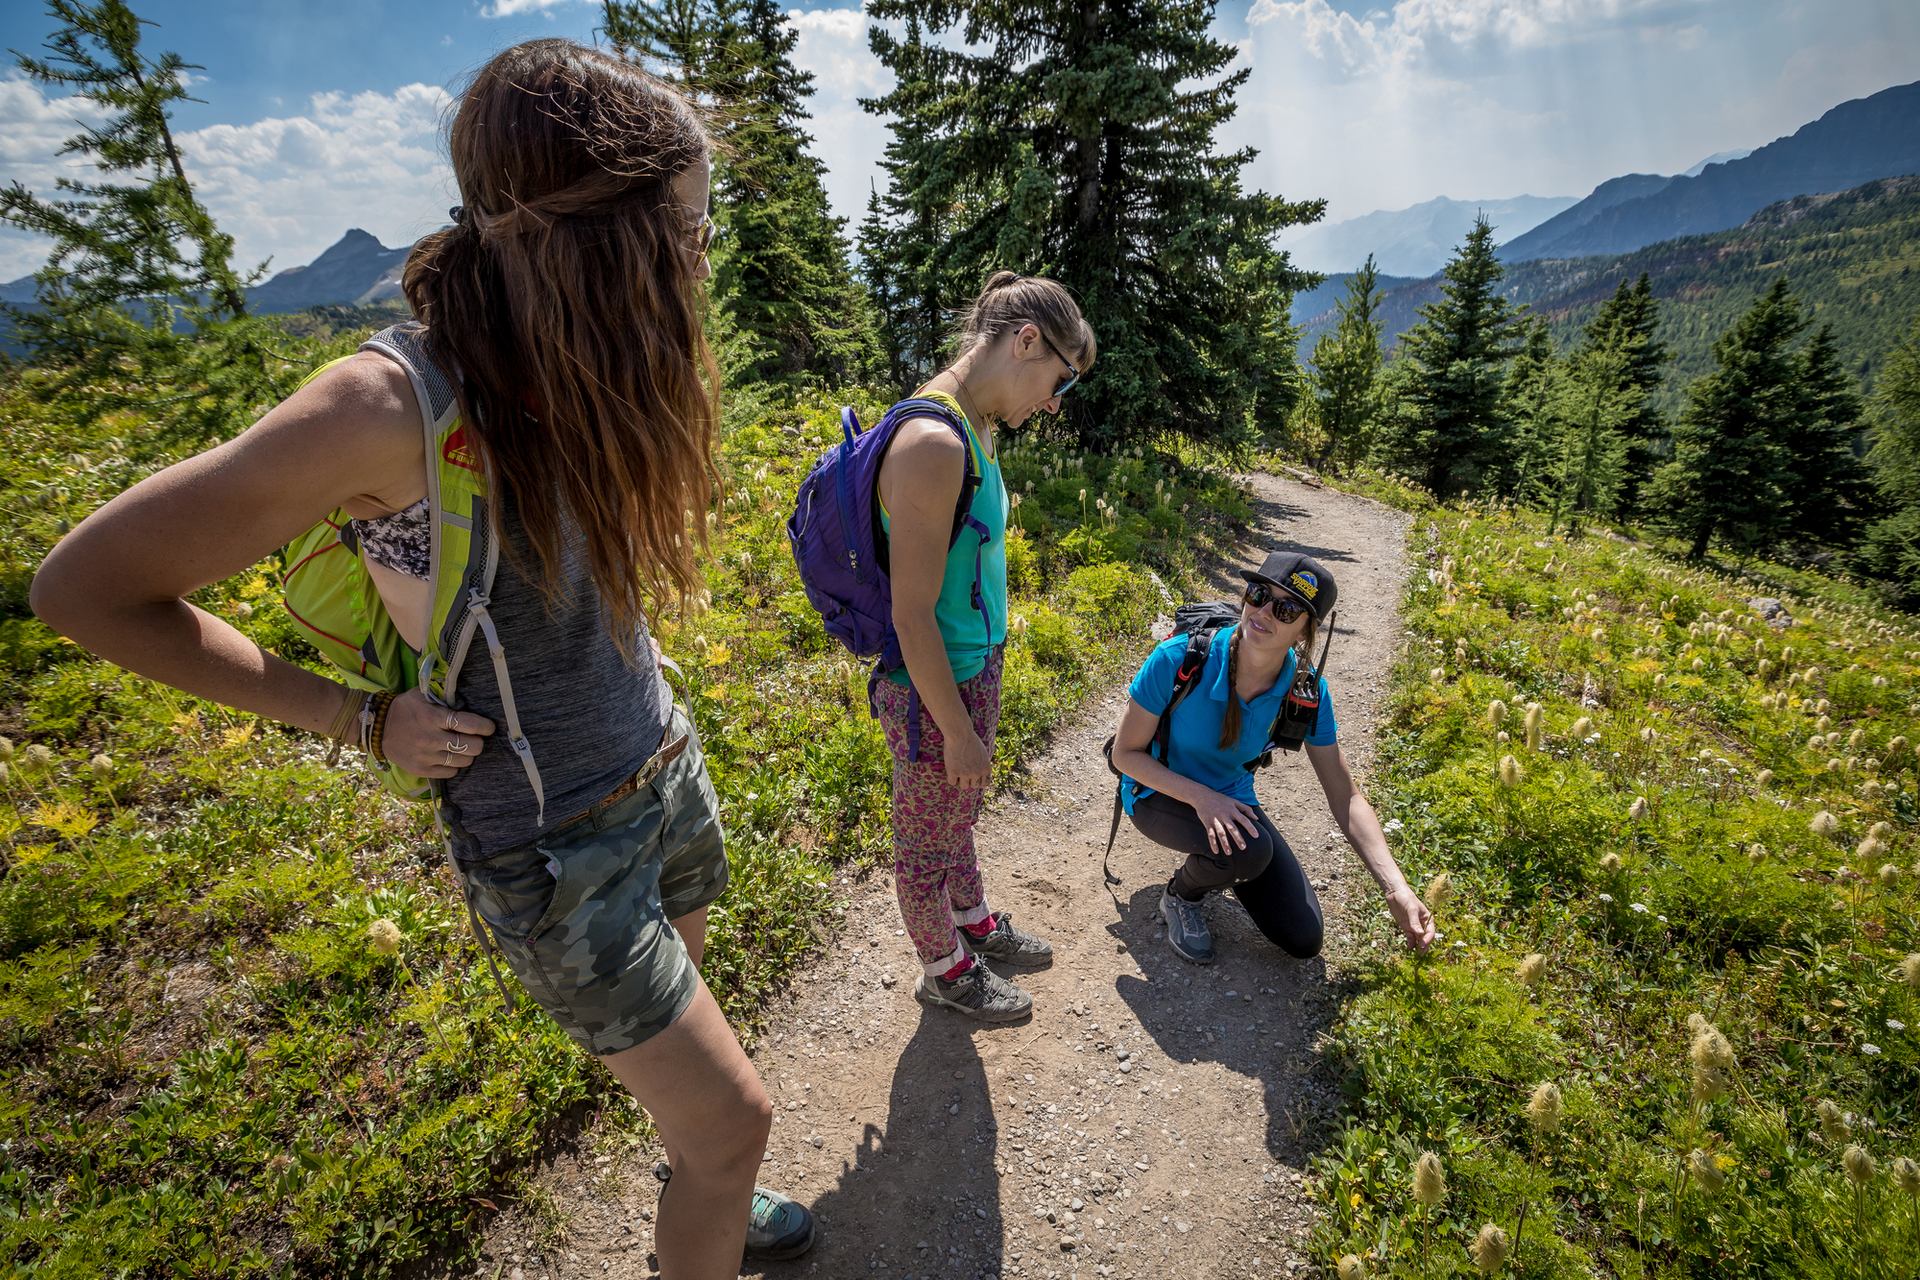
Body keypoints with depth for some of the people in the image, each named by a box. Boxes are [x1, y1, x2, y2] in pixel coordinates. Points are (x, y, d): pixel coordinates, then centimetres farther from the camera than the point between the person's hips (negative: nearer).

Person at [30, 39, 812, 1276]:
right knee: (733, 1118, 6)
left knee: (676, 1018, 29)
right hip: (557, 847, -7)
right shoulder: (394, 401, -27)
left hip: (666, 769, 7)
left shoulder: (582, 373, -7)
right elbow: (86, 587, -15)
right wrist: (364, 720, -14)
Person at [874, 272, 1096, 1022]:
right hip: (934, 690, -9)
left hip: (975, 671, 9)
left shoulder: (973, 428, 3)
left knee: (959, 815, 29)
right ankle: (945, 972, 38)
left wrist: (980, 700, 18)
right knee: (927, 842, 15)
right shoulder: (933, 443, -27)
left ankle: (975, 924, 52)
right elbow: (911, 616, -26)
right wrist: (957, 731, -17)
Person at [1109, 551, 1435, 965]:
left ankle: (1215, 864, 23)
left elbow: (1346, 797, -12)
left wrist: (1397, 889, -22)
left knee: (1303, 939, -1)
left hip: (1231, 796, 4)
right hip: (1160, 792, -4)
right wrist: (1202, 797, -34)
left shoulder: (1306, 691, -18)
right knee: (1250, 848, -35)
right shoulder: (1180, 659, -30)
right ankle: (1181, 895, -1)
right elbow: (1126, 753, -20)